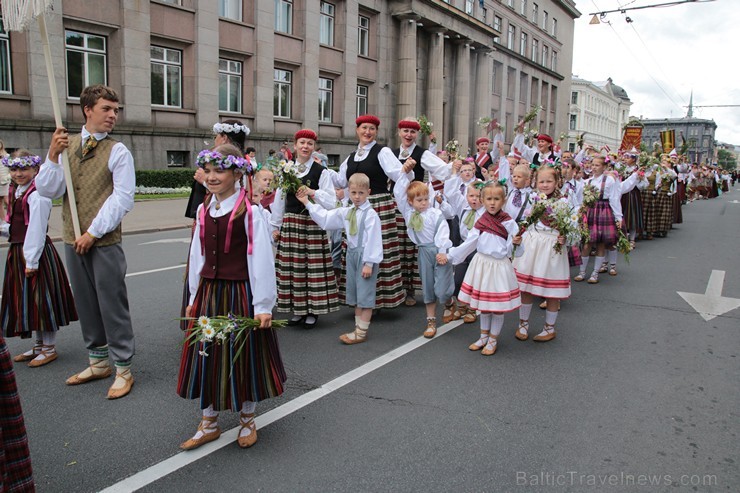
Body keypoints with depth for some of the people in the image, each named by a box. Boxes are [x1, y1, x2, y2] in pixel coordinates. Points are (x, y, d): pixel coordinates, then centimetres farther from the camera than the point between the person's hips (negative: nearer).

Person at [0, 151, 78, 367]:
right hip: (18, 251, 9)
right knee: (27, 299, 15)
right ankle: (39, 345, 29)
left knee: (41, 298, -1)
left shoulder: (36, 195, -15)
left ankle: (49, 348, 12)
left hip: (35, 252, -9)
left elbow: (36, 230, -19)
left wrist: (31, 260, -20)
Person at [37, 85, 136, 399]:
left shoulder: (118, 152, -5)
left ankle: (123, 369, 10)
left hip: (105, 242, -5)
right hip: (73, 241, 5)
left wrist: (93, 232, -14)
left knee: (112, 305, -1)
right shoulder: (66, 145, 7)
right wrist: (52, 157, -13)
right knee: (86, 303, 14)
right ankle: (98, 362, 29)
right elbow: (47, 190, 2)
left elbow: (123, 199, -12)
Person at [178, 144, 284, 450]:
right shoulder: (204, 210, 6)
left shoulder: (250, 212, -12)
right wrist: (195, 297, 14)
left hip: (240, 293, -5)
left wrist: (263, 305, -13)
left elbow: (261, 260, -12)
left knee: (243, 355, 7)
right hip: (208, 293, 6)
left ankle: (247, 421, 29)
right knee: (207, 355, 12)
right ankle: (209, 423, 29)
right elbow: (197, 255, 12)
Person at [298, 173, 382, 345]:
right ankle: (358, 327, 28)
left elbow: (373, 240, -17)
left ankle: (361, 332, 8)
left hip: (365, 255, -8)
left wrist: (369, 263, -19)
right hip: (352, 253, 8)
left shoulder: (371, 214, -15)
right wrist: (307, 203, 14)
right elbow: (325, 217, 15)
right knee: (355, 293, 16)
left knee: (365, 293, -1)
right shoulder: (345, 212, 8)